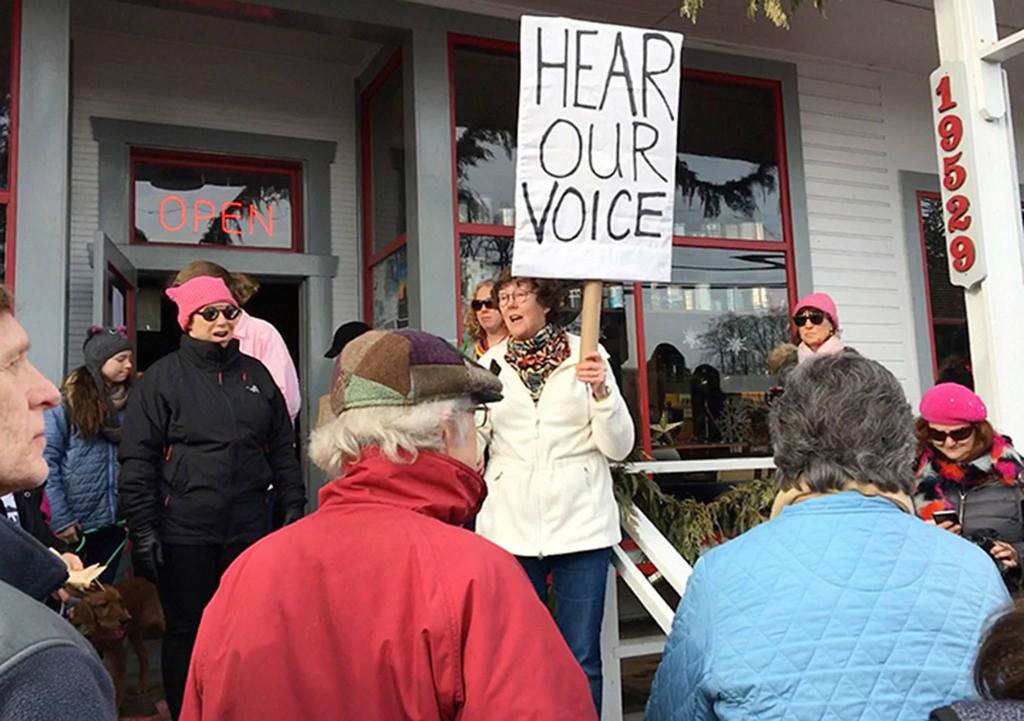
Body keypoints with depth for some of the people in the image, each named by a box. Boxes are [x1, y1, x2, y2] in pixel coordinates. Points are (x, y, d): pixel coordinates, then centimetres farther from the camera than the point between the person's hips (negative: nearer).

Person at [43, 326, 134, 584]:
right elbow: (47, 461, -11)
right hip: (75, 523, -4)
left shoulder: (129, 401, 6)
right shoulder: (67, 400, -8)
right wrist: (60, 519, -15)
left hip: (114, 520, 4)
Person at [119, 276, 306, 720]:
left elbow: (283, 448, 13)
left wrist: (293, 505, 8)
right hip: (184, 532, -3)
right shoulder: (163, 377, -2)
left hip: (248, 529, 3)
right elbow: (137, 461, -5)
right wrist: (143, 531, -9)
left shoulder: (255, 374, 9)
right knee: (186, 632, 9)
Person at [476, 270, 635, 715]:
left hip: (579, 523, -2)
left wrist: (601, 392, -17)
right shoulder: (491, 364, 6)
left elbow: (618, 447, -3)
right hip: (511, 525, 2)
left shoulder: (585, 357, 0)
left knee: (581, 658, 4)